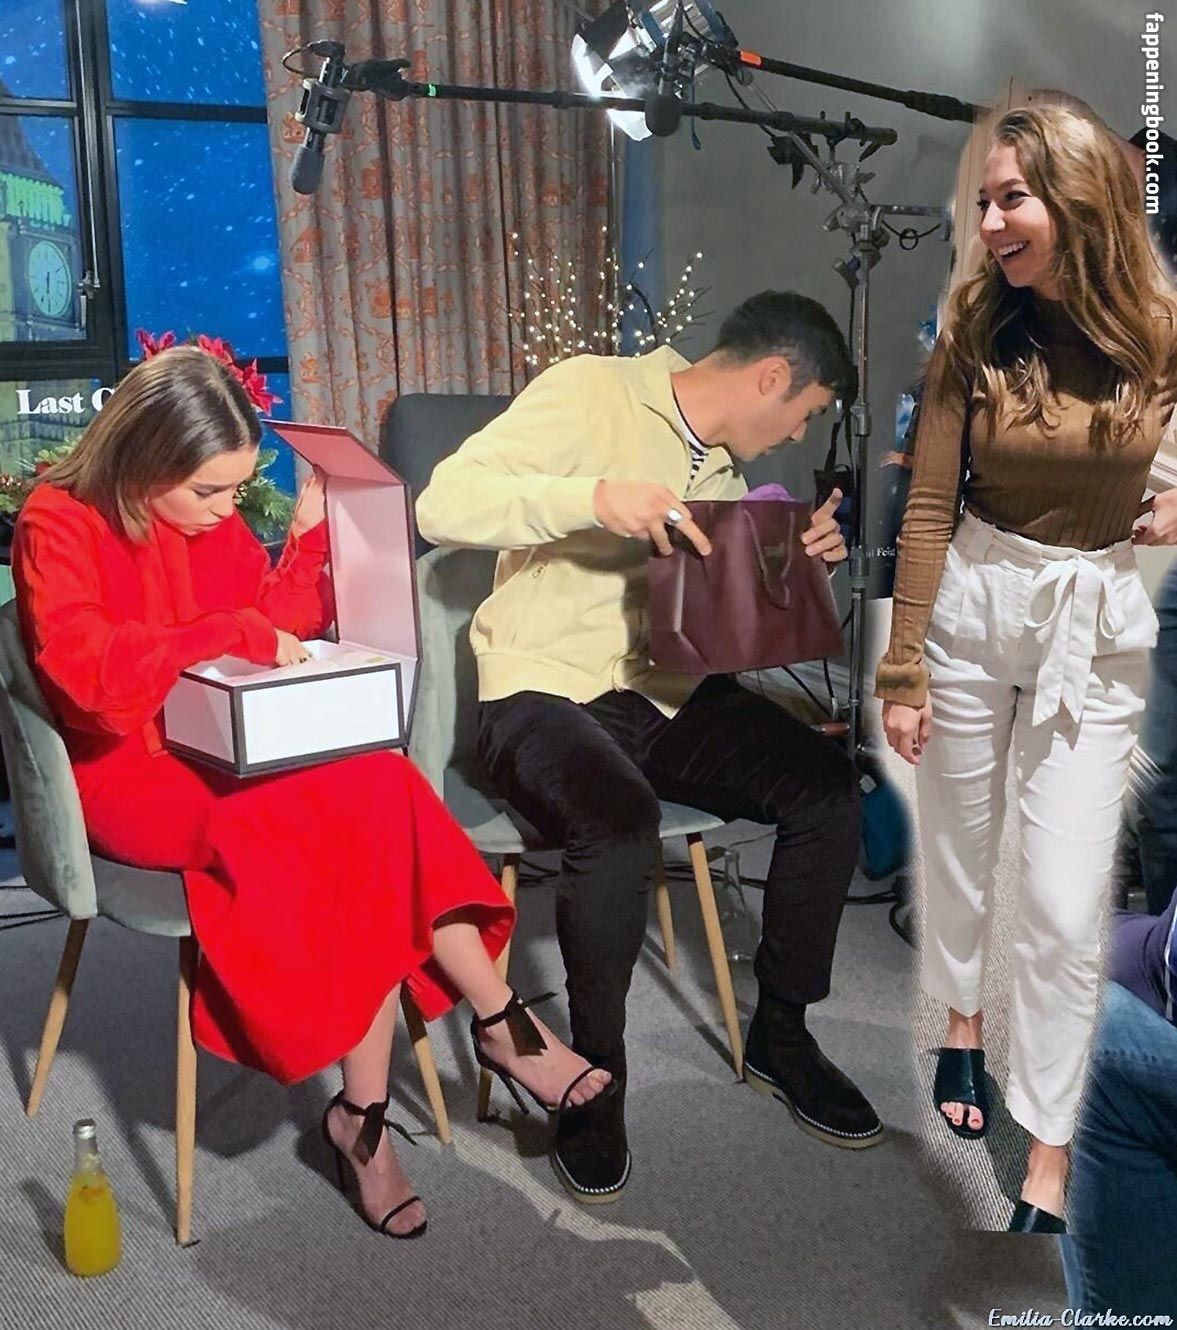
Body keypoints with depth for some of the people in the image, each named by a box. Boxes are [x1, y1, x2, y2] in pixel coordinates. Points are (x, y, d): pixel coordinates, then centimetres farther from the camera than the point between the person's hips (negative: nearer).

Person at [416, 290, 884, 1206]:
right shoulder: (588, 392, -9)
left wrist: (797, 559, 7)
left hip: (669, 692, 7)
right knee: (620, 826, -36)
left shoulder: (725, 462, 16)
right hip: (547, 689, -7)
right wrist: (594, 495, -31)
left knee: (828, 786, -13)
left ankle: (781, 1032, 7)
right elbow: (443, 505, -20)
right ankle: (596, 1075, -9)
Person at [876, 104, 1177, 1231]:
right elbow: (929, 505, -6)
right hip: (971, 606, 1)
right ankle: (962, 1018, 46)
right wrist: (902, 671, -6)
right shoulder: (977, 327, -7)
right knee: (958, 844, 17)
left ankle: (1048, 1154, 18)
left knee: (1063, 907, 0)